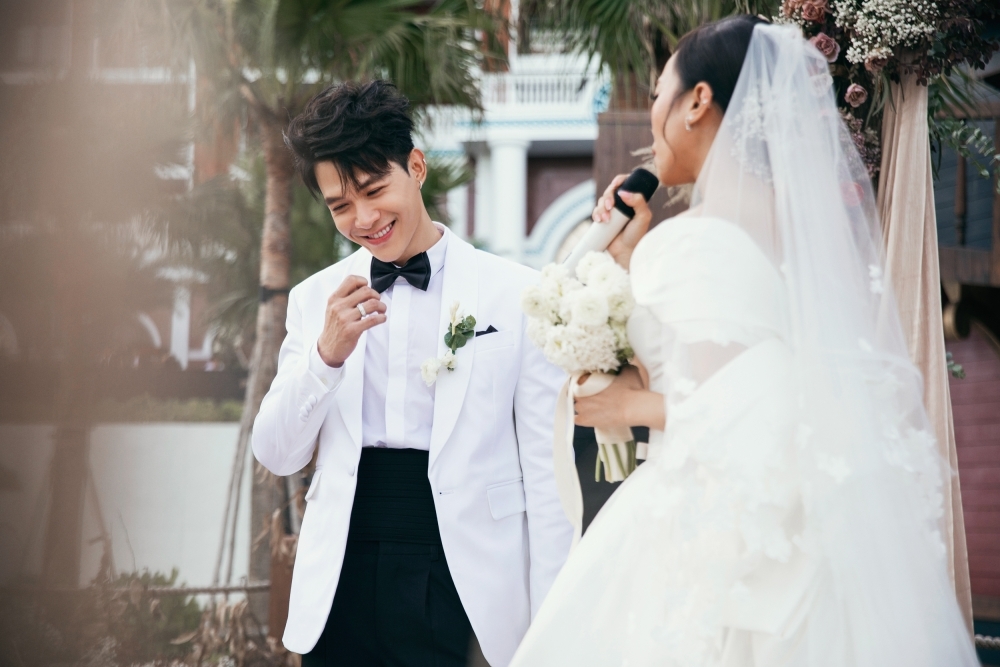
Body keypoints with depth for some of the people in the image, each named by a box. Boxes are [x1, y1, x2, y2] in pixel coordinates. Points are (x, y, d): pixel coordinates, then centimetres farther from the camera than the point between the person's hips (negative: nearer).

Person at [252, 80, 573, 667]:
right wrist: (327, 353, -12)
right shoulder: (316, 298, 7)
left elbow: (547, 472, -3)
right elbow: (278, 457, 4)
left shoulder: (515, 293, -3)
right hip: (343, 590, 3)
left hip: (470, 591, -2)